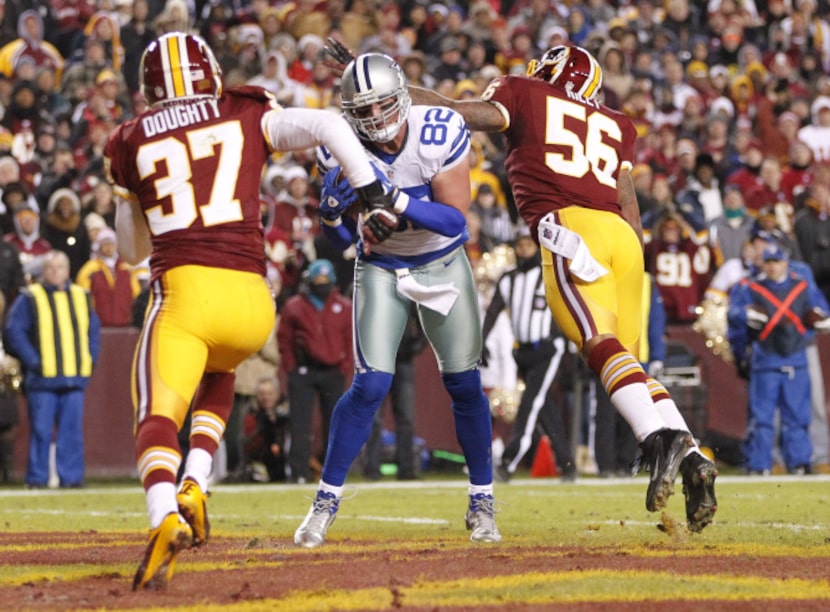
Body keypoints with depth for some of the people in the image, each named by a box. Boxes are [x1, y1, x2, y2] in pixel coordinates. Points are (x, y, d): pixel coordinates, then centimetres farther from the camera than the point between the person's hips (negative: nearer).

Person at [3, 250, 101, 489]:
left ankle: (71, 476, 7)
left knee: (72, 430, 3)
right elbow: (14, 331, -3)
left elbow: (93, 329, 21)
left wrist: (90, 359, 8)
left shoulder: (81, 297, 14)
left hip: (75, 378, 4)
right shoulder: (29, 298, 0)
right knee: (41, 430, -3)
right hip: (42, 378, -4)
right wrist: (32, 361, -10)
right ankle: (37, 478, 3)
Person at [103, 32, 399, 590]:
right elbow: (327, 127, -2)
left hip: (181, 293, -2)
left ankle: (165, 518, -40)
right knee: (217, 377, 32)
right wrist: (374, 195, 4)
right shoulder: (248, 119, 14)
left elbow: (131, 249, 26)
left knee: (158, 419, -9)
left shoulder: (130, 144, 15)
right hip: (251, 302, 2)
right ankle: (195, 487, 10)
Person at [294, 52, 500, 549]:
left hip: (443, 263, 0)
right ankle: (326, 502, -1)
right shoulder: (343, 151, -19)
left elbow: (456, 218, -27)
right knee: (370, 385, -12)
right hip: (381, 269, 0)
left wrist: (396, 200, -40)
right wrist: (333, 209, -34)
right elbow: (342, 240, -12)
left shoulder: (441, 134, -25)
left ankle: (483, 502, 17)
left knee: (464, 384, 1)